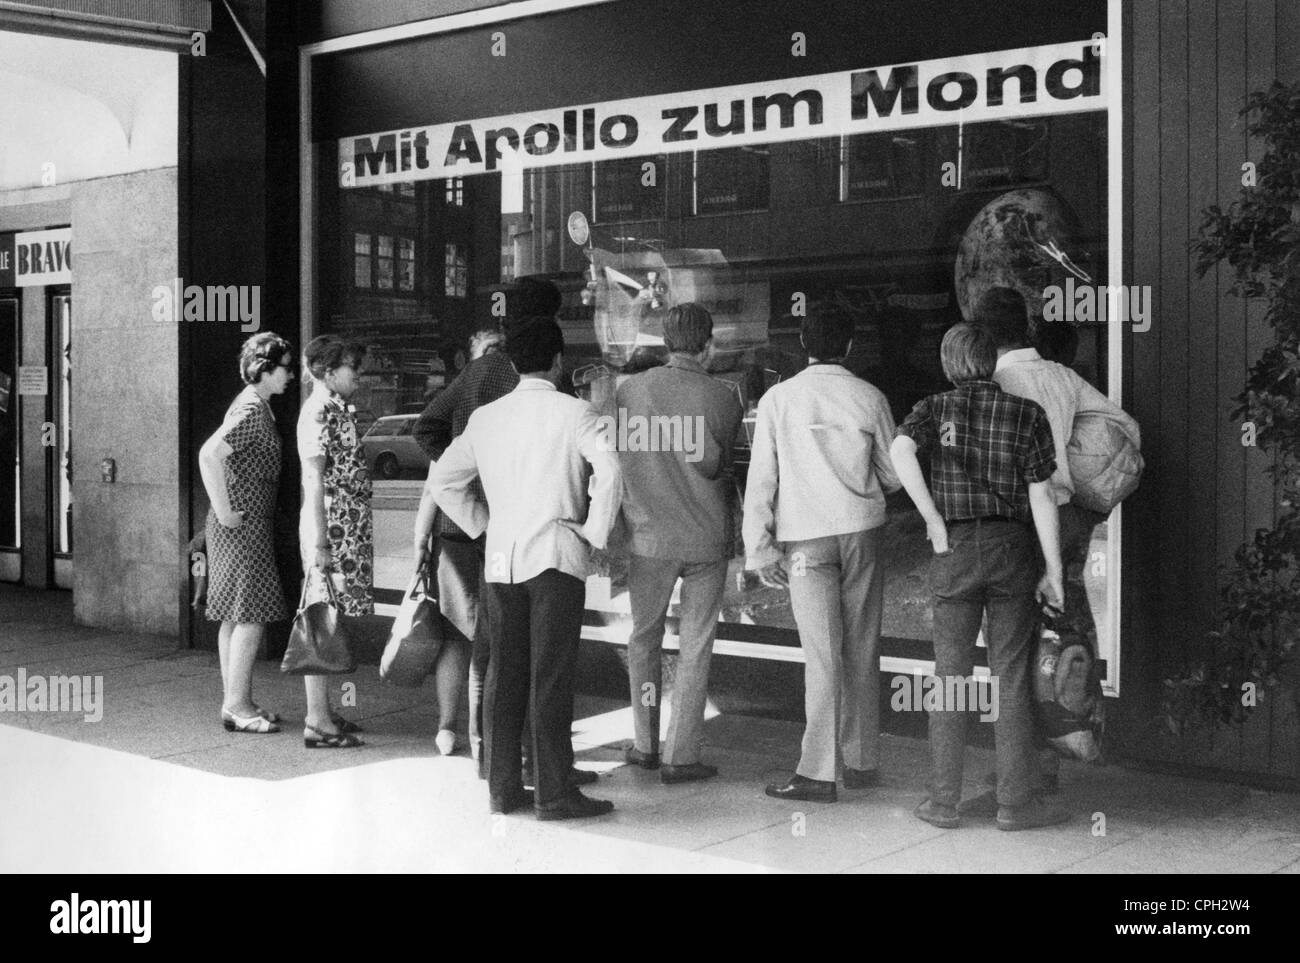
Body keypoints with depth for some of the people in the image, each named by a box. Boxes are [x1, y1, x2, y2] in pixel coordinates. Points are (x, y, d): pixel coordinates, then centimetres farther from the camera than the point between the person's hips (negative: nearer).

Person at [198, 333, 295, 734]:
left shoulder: (255, 405, 14)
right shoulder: (252, 410, -16)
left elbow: (217, 454, 24)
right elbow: (209, 454, -28)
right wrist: (224, 512, -23)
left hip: (248, 526, 10)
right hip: (242, 526, -10)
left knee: (234, 618, 12)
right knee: (252, 616, -7)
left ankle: (235, 703, 18)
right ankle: (237, 707, -4)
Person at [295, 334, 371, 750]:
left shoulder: (338, 410, 17)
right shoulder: (318, 412, -12)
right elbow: (314, 481, -18)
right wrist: (319, 542, -22)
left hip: (349, 528, 10)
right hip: (332, 528, -10)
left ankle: (322, 711, 21)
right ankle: (318, 723, -4)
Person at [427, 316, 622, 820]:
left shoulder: (485, 418, 10)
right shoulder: (573, 413, -4)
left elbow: (443, 480, 16)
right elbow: (609, 470, -19)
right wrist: (595, 531, -8)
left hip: (500, 560, 4)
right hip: (557, 556, -4)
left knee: (503, 674, 10)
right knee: (551, 677, -3)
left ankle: (502, 786, 15)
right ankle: (554, 793, 0)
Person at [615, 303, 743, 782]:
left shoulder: (629, 390, -3)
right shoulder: (722, 398, -8)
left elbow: (614, 459, 2)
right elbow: (710, 462, -8)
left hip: (648, 536, 1)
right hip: (707, 536, -1)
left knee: (644, 639, 17)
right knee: (695, 649, 6)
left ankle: (645, 745, 23)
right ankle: (681, 756, 8)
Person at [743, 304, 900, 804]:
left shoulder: (777, 400, -2)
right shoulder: (869, 398, 1)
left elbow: (761, 478, -2)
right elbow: (894, 474, 7)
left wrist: (759, 549, 2)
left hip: (806, 537, -1)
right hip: (862, 530, 2)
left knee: (822, 656, -2)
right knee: (862, 651, 11)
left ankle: (818, 773, -5)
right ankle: (862, 762, 19)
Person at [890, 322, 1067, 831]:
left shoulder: (935, 408, 2)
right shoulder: (1026, 413, 2)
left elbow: (901, 450, -20)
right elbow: (1041, 495, -2)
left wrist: (933, 519, -12)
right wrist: (1053, 571, 1)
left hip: (955, 550, 0)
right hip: (1012, 546, 0)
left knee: (950, 677, 7)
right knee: (1011, 679, 5)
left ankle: (944, 801, 10)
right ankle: (1015, 802, 9)